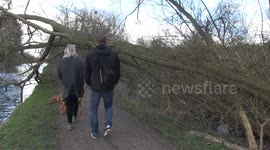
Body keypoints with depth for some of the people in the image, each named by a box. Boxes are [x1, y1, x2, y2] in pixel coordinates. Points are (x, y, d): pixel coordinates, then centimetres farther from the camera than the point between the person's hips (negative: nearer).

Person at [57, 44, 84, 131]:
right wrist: (81, 87, 0)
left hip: (66, 88, 0)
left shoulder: (62, 62, -6)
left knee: (69, 105, 10)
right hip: (76, 87, 0)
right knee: (75, 102, 24)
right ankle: (75, 117, 41)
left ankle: (69, 124, 11)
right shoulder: (78, 61, -12)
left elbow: (59, 75, 4)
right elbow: (82, 75, -11)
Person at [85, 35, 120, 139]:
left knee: (94, 110, 15)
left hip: (95, 87, -1)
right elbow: (117, 71, 0)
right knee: (108, 107, 24)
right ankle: (108, 125, 4)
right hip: (109, 87, 1)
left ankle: (95, 133, 20)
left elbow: (86, 72, -1)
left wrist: (89, 83, 16)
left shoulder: (90, 54, -6)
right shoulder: (113, 54, -3)